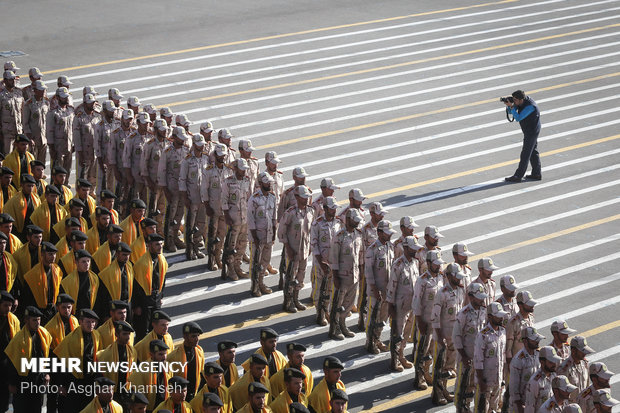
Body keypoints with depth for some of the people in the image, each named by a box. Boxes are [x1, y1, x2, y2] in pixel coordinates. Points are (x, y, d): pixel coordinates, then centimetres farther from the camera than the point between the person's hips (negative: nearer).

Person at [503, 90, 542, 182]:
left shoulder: (530, 106, -28)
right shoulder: (521, 102, -2)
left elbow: (518, 118, -29)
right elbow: (510, 112, 5)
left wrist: (512, 106, -29)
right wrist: (509, 106, -16)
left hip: (532, 132, -10)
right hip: (530, 130, 10)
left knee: (525, 154, -6)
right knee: (533, 152, 15)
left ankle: (518, 176, -3)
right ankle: (537, 174, 22)